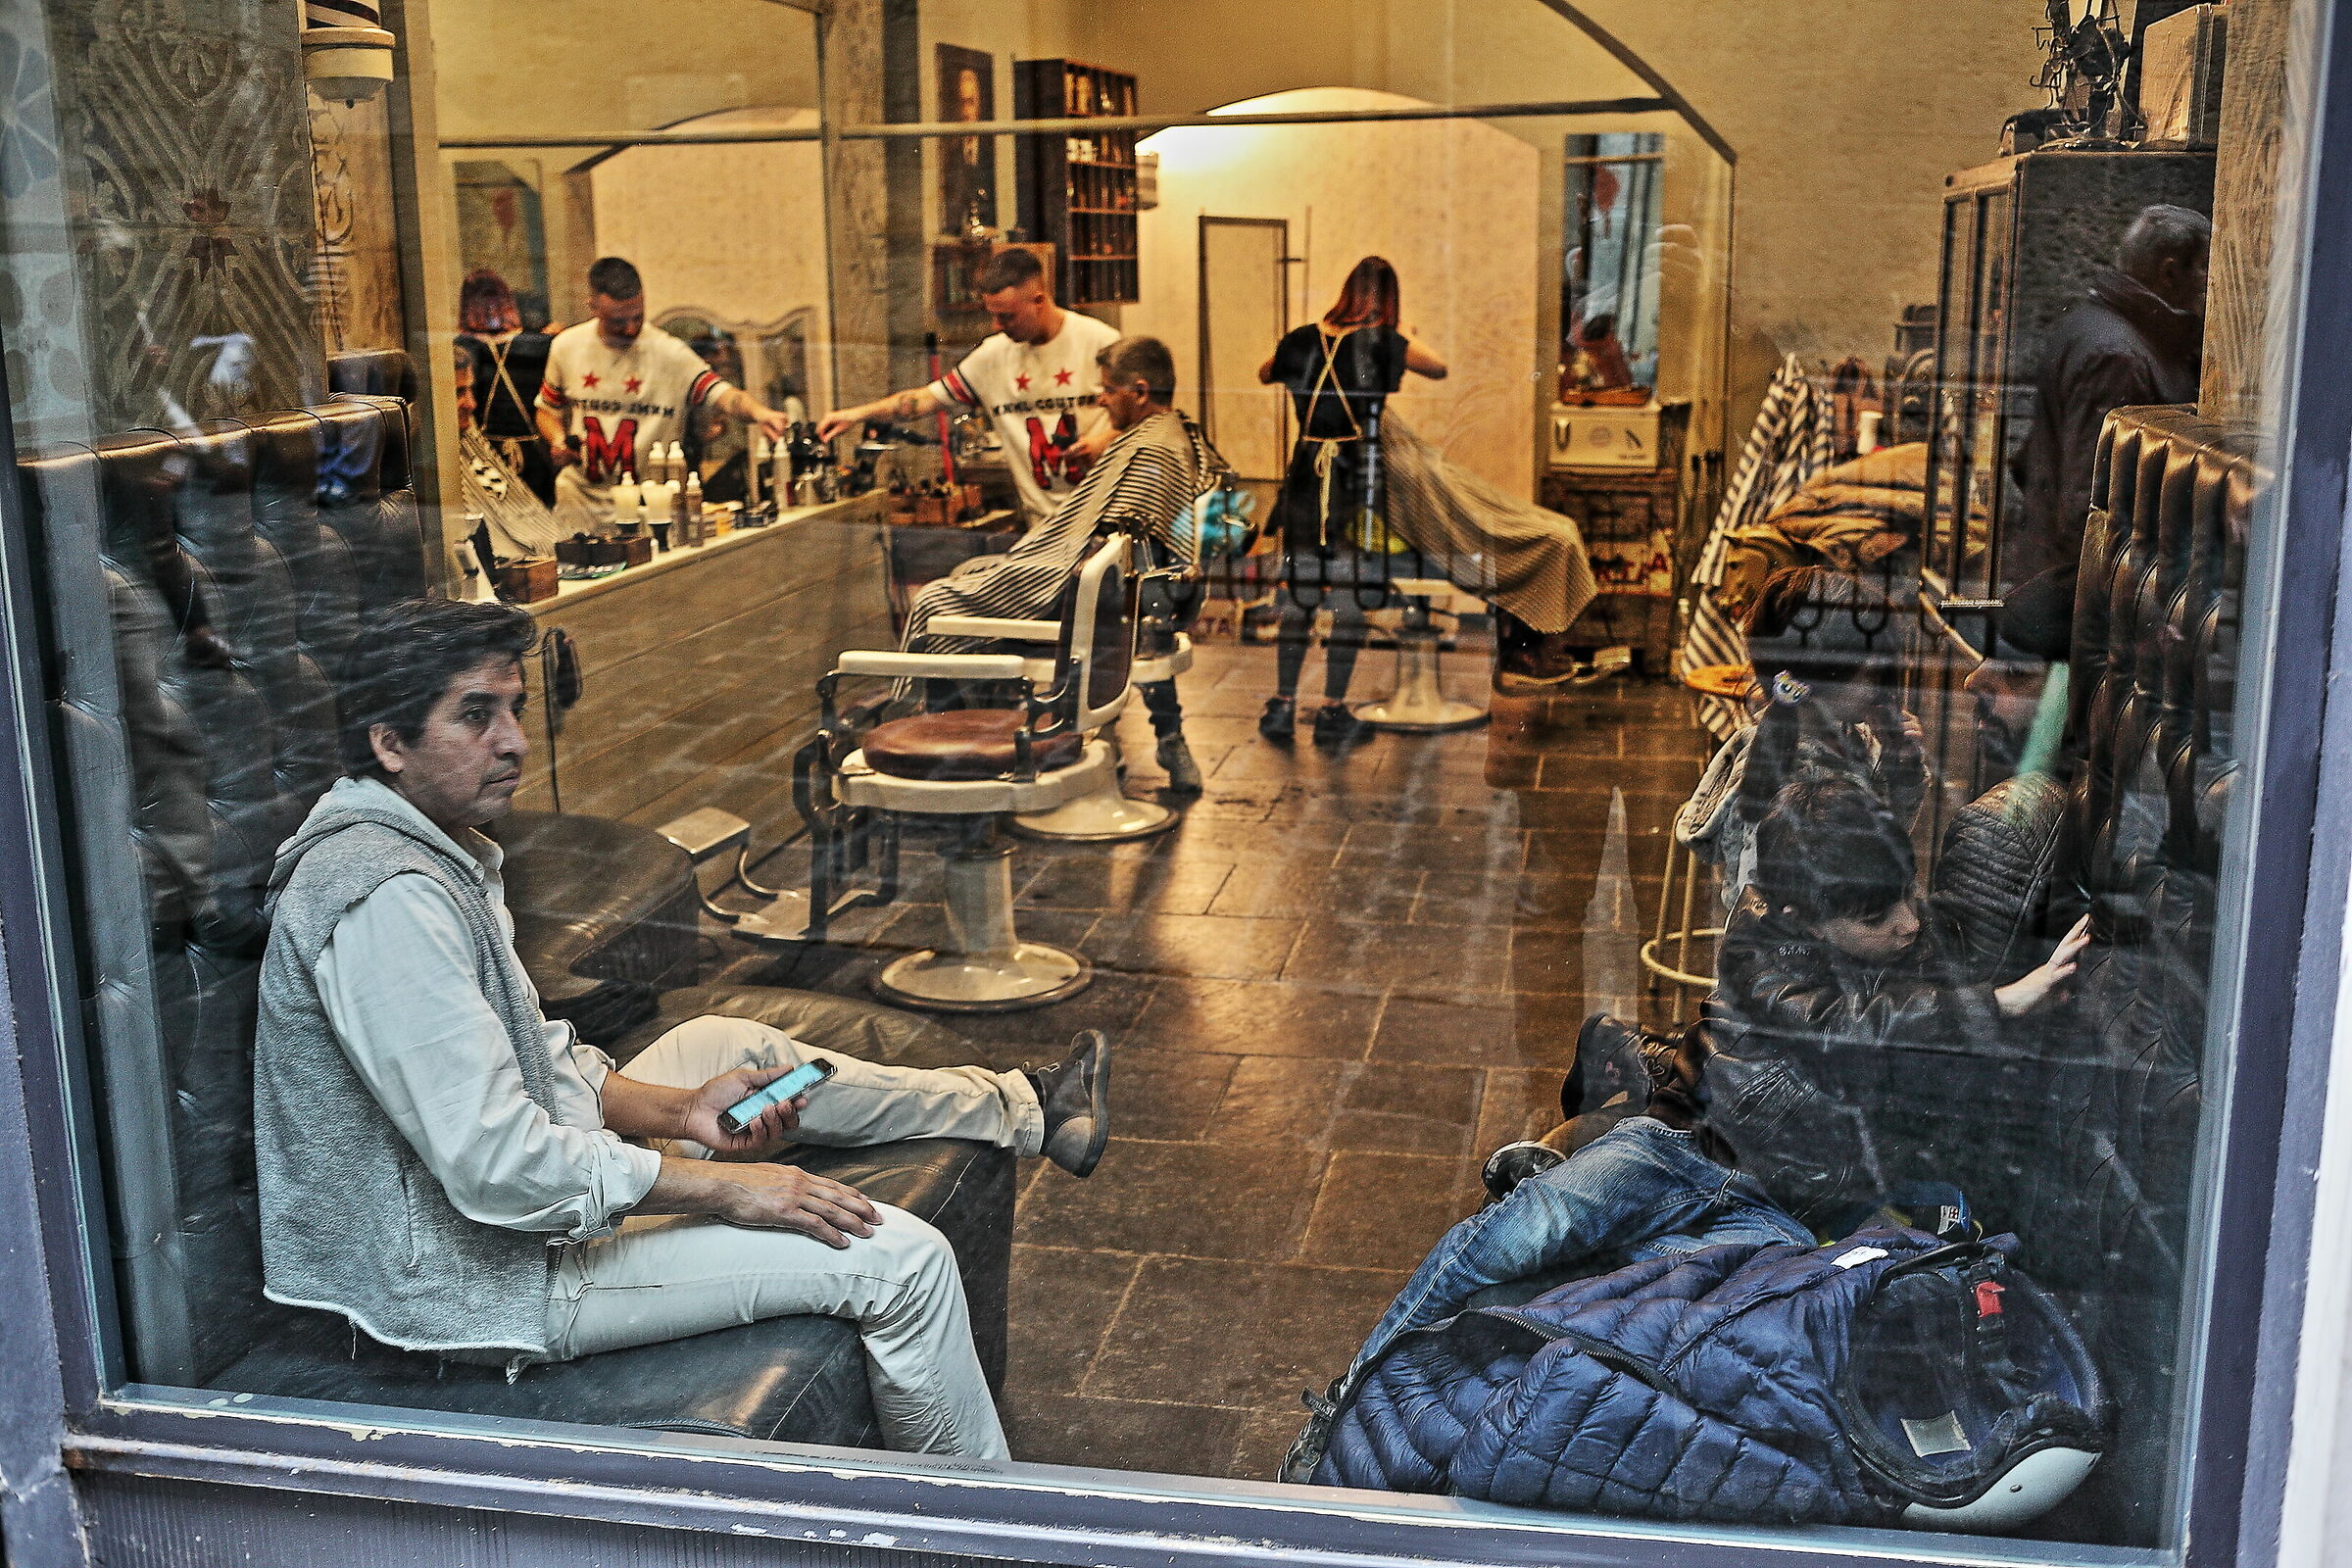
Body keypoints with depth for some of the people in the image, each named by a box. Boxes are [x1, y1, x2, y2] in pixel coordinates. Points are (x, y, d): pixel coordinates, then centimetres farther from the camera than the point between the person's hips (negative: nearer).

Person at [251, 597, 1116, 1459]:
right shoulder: (388, 899, -28)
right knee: (897, 1257, -10)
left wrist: (679, 1111, -1)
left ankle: (1022, 1108, 37)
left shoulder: (436, 849, 5)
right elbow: (497, 1165, -31)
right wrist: (724, 1187, -22)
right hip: (481, 1279, -11)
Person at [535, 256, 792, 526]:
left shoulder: (668, 354, -10)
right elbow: (548, 410, 19)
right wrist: (559, 440, -4)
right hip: (579, 501, 2)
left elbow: (723, 395, -24)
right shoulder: (566, 346, 3)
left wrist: (758, 411, -46)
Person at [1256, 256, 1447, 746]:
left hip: (1306, 472, 3)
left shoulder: (1304, 339, 5)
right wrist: (1405, 337, 22)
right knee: (1350, 600, 4)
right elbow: (1439, 370, 7)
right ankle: (1332, 712, 6)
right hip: (1359, 478, -3)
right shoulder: (1384, 343, -6)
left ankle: (1283, 706, 14)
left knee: (1297, 593, 11)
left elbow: (1265, 374, 23)